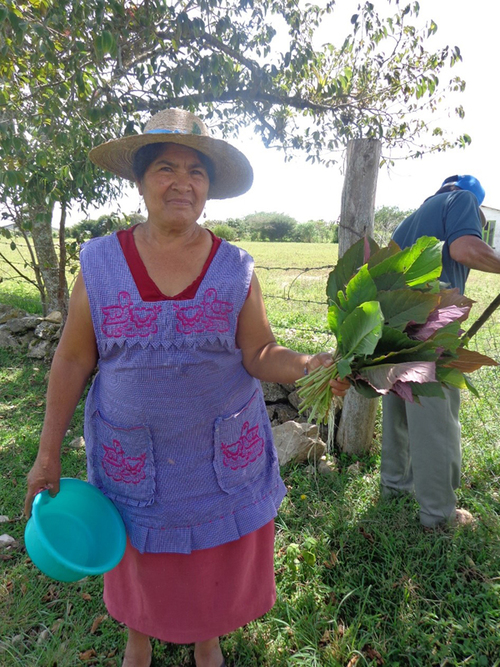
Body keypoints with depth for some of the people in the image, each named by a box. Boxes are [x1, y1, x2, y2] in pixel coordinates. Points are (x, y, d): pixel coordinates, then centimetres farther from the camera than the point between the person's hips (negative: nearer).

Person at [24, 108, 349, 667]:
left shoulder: (235, 270, -6)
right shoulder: (102, 263, -7)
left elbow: (261, 356, -9)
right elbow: (73, 360, -3)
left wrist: (307, 366, -30)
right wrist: (48, 452, 0)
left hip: (224, 453, 1)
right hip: (132, 453, 0)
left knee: (217, 559, 19)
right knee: (140, 558, 21)